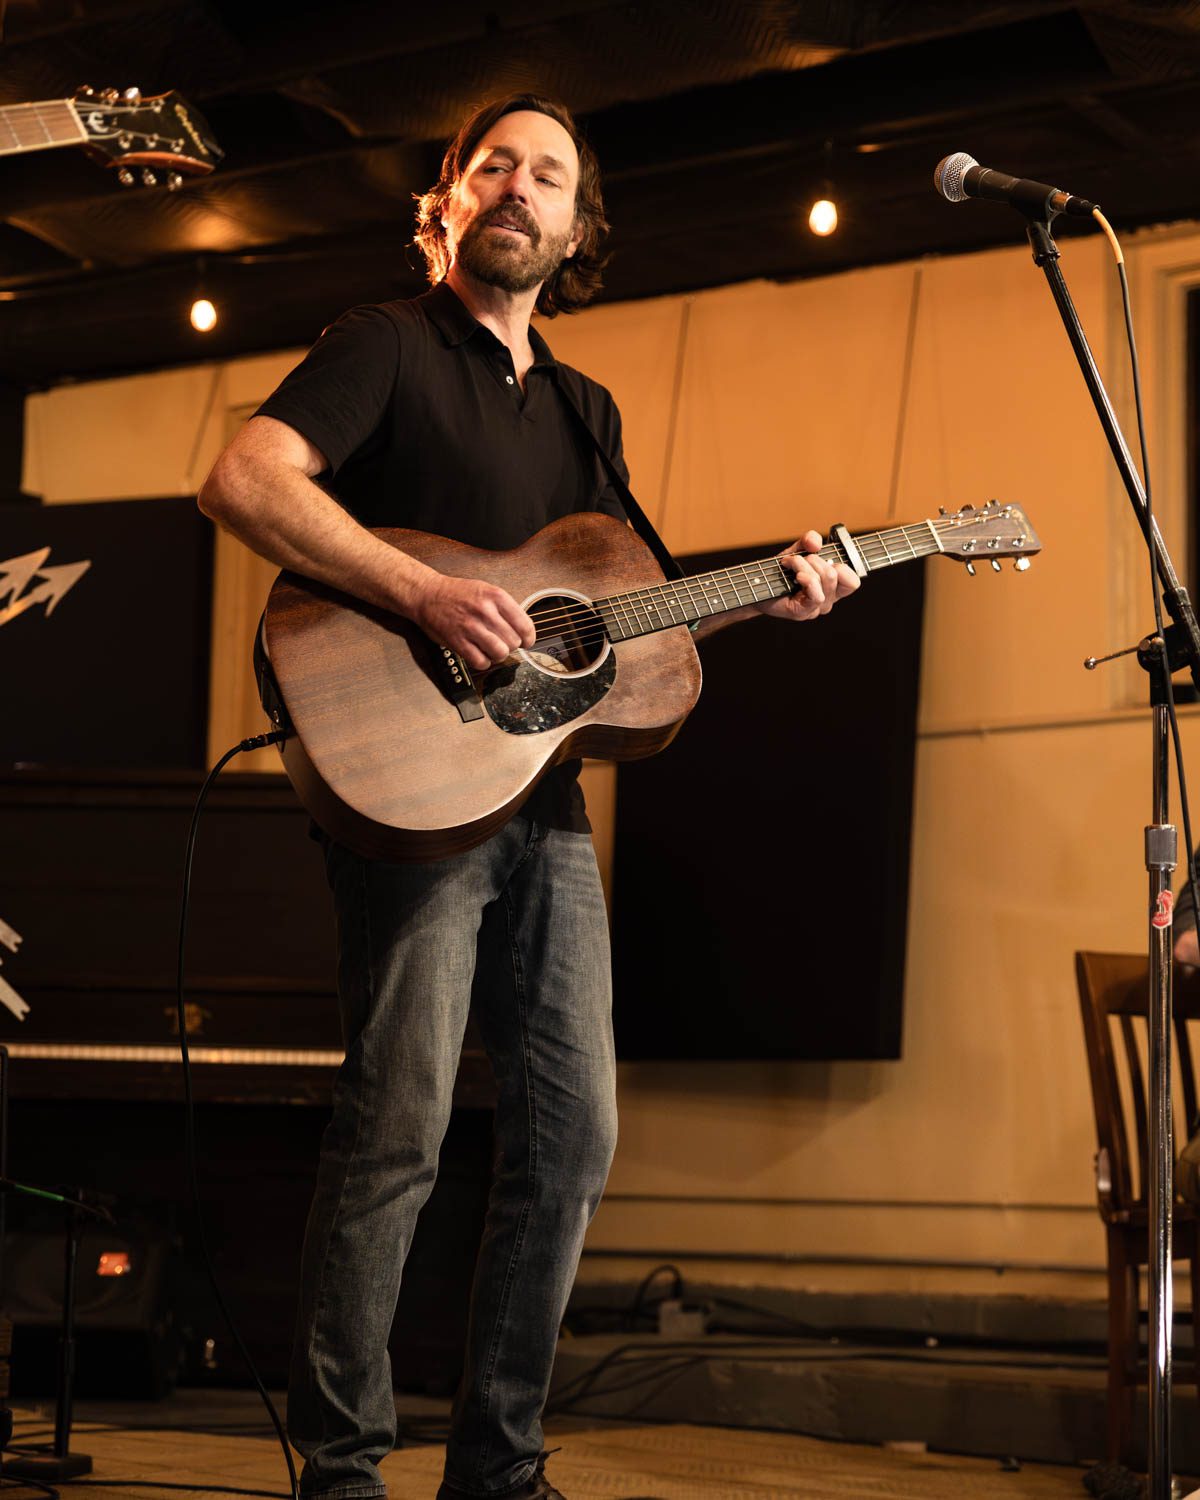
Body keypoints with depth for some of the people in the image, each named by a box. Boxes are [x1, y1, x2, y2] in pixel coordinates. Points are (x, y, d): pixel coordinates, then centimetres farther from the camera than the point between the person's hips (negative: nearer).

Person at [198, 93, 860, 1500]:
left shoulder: (585, 411, 22)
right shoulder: (390, 343, 0)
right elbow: (243, 480, -16)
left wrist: (767, 593, 12)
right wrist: (427, 595, -24)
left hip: (545, 803, 8)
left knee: (573, 1132, 6)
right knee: (399, 1125, -11)